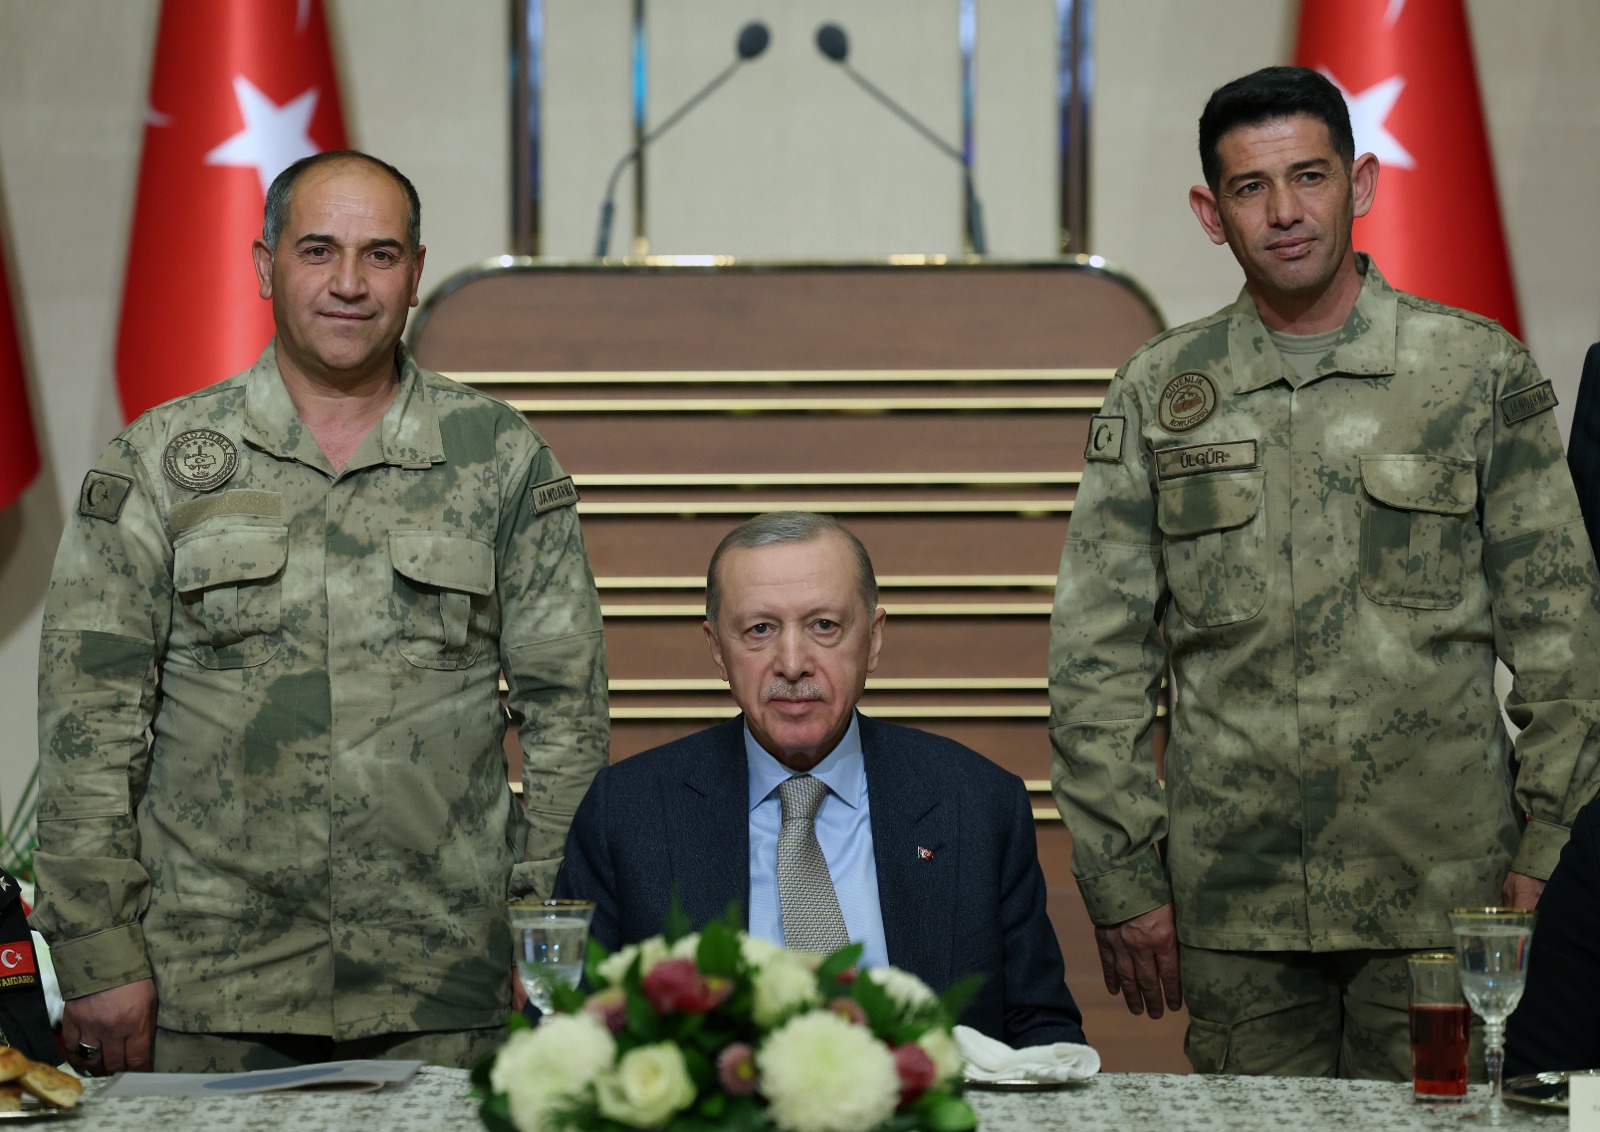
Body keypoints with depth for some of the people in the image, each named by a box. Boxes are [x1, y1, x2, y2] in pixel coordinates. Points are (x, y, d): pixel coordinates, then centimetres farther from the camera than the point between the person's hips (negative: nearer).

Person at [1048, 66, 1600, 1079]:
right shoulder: (1159, 393, 7)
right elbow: (1098, 657, 7)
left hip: (1442, 887, -1)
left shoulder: (1482, 370, 4)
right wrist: (1122, 879, 1)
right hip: (1232, 905, 1)